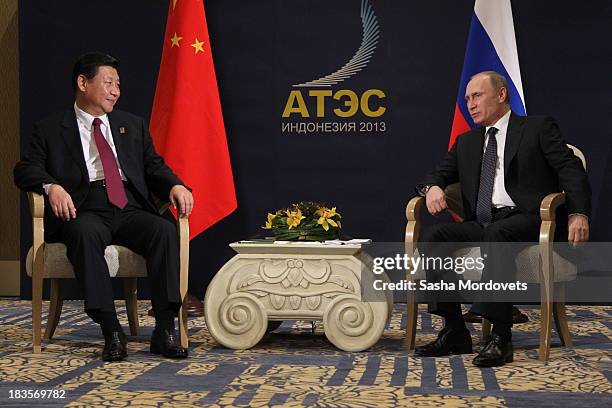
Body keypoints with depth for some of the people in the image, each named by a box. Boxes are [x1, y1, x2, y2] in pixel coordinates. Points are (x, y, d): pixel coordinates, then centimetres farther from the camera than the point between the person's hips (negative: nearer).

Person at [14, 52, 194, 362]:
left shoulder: (133, 126, 26)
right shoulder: (50, 129, 15)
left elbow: (154, 166, 20)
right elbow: (26, 169, 5)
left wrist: (175, 186, -3)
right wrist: (51, 186, -18)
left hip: (131, 211, 3)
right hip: (85, 211, -3)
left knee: (165, 230, -30)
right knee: (85, 234, -38)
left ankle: (165, 330, -30)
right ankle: (111, 331, -37)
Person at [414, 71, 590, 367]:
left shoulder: (538, 128, 9)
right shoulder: (466, 142, 25)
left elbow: (571, 170, -1)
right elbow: (438, 174, 22)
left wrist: (579, 214, -17)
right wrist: (432, 187, -4)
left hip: (526, 221, -5)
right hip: (481, 225, 5)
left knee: (497, 234, -38)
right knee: (432, 237, -22)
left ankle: (501, 336, -38)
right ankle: (454, 331, -22)